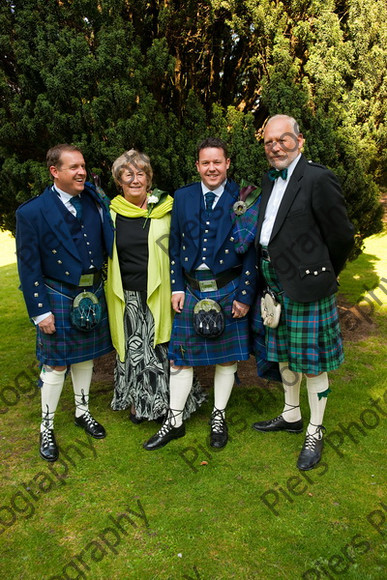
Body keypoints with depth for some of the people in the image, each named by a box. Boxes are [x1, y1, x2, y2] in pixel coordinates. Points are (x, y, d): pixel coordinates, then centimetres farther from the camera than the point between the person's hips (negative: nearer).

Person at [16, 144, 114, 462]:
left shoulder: (95, 201, 1)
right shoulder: (32, 212, -11)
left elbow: (109, 243, 0)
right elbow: (29, 267, -11)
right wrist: (40, 311, -12)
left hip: (93, 295, 4)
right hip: (59, 298, -4)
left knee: (85, 357, 19)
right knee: (56, 364, 6)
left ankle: (83, 412, 40)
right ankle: (47, 429, 26)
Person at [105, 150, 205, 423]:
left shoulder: (165, 207, -1)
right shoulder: (112, 212, 5)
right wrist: (108, 291, 11)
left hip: (159, 295, -1)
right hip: (127, 297, 2)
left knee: (161, 348, 3)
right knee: (133, 349, 9)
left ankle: (164, 401, 24)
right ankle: (137, 402, 28)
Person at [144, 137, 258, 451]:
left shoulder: (242, 200, -4)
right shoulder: (183, 197, 5)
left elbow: (251, 252, -4)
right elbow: (175, 246, 7)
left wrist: (245, 295, -8)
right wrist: (177, 288, 2)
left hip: (228, 290, -2)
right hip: (191, 290, 2)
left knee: (227, 357, 11)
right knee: (180, 357, 7)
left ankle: (218, 418, 31)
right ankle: (174, 422, 23)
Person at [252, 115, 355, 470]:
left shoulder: (318, 179, -14)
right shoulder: (271, 180, 12)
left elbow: (342, 236, -10)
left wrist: (324, 276, 1)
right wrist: (270, 274, 11)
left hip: (306, 285, -8)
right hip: (275, 282, 8)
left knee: (312, 362, 5)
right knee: (284, 356, 20)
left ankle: (315, 433, 23)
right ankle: (291, 416, 39)